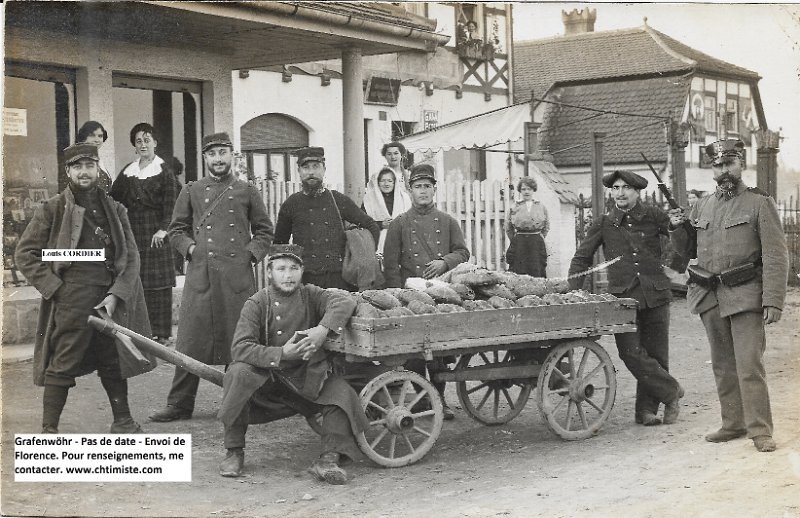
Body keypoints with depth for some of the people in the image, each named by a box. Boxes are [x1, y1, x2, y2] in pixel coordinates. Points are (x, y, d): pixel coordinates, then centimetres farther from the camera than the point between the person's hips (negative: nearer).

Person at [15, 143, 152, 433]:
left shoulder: (115, 210, 11)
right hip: (71, 303, -4)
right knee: (62, 366, -2)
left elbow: (131, 257, 9)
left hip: (110, 301, 4)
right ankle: (49, 430, 7)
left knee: (115, 363, 13)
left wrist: (115, 295, -4)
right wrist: (55, 288, -7)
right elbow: (25, 254, 1)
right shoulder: (52, 210, 1)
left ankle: (123, 421, 27)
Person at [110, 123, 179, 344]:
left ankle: (160, 332, 1)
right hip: (133, 232, 5)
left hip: (155, 234, -4)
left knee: (158, 283, -4)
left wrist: (163, 229, -16)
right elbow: (114, 197, 13)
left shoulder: (164, 170, 0)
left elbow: (170, 203, -6)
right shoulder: (128, 171, 14)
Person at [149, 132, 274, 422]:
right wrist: (190, 247, 1)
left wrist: (251, 254, 0)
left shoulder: (247, 191, 11)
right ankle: (180, 404, 6)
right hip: (200, 275, 0)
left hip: (237, 276, 0)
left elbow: (264, 231, 15)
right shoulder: (191, 192, 12)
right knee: (190, 341, -1)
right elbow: (176, 229, 17)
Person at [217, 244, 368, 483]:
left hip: (307, 380, 2)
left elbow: (344, 302, -14)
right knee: (239, 373, -30)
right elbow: (239, 348, -17)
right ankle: (234, 452, -17)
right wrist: (282, 354, -27)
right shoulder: (256, 303, -5)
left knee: (342, 392, -21)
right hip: (266, 379, -2)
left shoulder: (310, 295, 3)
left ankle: (329, 459, -18)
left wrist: (323, 330, -30)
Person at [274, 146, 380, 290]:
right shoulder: (291, 204, 7)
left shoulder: (339, 200, 7)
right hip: (304, 280, 0)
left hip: (340, 278, 1)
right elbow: (279, 244, 17)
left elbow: (373, 227, 14)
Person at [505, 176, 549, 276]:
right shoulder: (514, 208, 4)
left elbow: (546, 226, 14)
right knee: (519, 273, -4)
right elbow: (508, 229, 10)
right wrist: (515, 240, 4)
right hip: (519, 245, -1)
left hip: (537, 245, 1)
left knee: (537, 272, -1)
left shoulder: (541, 207, 8)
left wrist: (539, 238, 7)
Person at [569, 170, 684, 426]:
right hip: (623, 296, 0)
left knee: (656, 354, 4)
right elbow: (582, 258, 11)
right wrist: (571, 293, 4)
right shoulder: (604, 223, 7)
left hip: (655, 296, 1)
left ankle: (646, 409, 17)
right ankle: (671, 390, 5)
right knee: (631, 352, -14)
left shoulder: (654, 217, 6)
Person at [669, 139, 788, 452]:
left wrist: (773, 300, -15)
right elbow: (690, 250, 23)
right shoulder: (701, 206, 14)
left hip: (745, 296, -5)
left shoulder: (760, 203, -1)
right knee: (723, 366, 11)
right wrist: (679, 229, 2)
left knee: (749, 365, -9)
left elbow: (776, 256, -7)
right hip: (710, 297, 5)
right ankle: (733, 424, 21)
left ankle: (760, 430, -2)